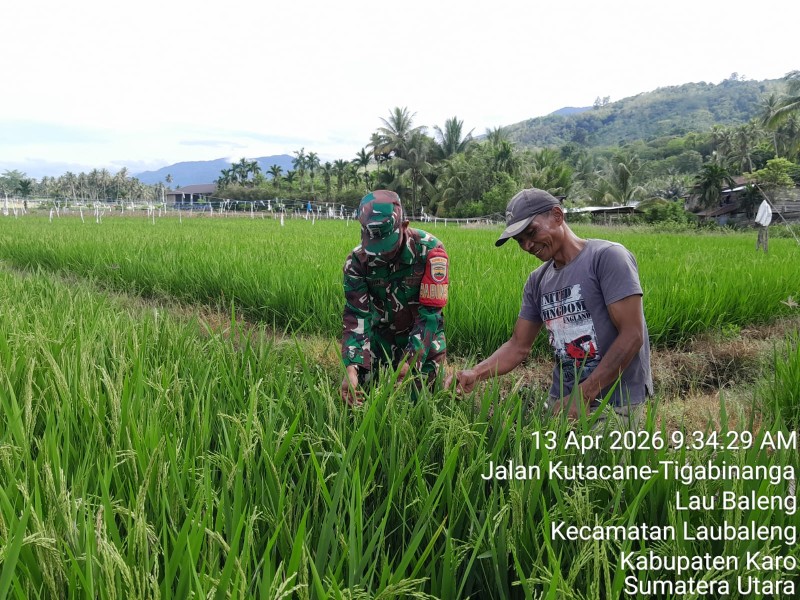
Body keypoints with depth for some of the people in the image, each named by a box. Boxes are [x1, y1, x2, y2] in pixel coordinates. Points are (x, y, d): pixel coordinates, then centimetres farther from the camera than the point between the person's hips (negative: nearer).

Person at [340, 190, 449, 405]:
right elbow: (356, 316, -20)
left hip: (423, 336, -2)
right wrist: (351, 367, -34)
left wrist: (409, 360, -30)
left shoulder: (430, 251, -25)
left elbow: (429, 313, -23)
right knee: (363, 392, 1)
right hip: (382, 334, 2)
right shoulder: (357, 261, -18)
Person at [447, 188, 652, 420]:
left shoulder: (607, 256, -11)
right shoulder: (538, 281, 8)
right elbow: (518, 346, 11)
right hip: (563, 400, 6)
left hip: (616, 403, -5)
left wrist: (583, 395, -19)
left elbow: (632, 336, -16)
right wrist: (476, 373, -7)